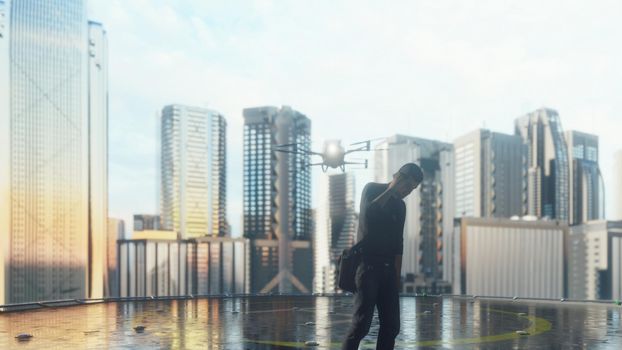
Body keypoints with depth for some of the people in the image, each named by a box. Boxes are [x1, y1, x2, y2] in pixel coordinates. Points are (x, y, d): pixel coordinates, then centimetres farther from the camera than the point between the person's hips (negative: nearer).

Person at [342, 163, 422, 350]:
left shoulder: (400, 206, 17)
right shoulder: (372, 189, 1)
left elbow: (398, 243, 18)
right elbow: (368, 213, -21)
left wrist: (397, 275, 11)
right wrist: (391, 189, -14)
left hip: (388, 269, 7)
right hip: (368, 266, -7)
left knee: (391, 325, 4)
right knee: (362, 322, -14)